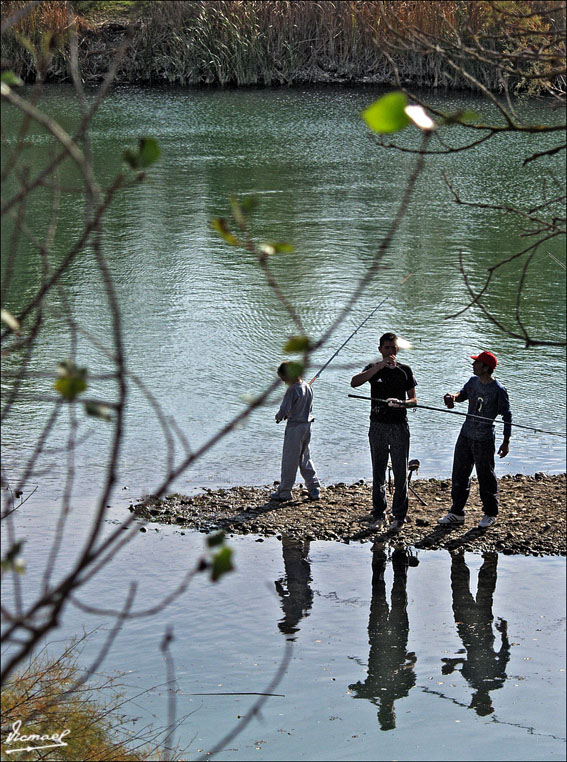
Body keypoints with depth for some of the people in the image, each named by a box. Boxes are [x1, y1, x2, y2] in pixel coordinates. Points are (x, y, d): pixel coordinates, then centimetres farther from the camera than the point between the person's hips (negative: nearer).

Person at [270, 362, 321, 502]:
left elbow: (284, 409, -20)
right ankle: (314, 489, 14)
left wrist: (278, 416, 1)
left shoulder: (292, 390, -18)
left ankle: (284, 492, 8)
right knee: (305, 458, 17)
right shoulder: (307, 387, 7)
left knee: (289, 460, 1)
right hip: (307, 424, 8)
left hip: (294, 428, -8)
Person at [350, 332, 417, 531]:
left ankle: (399, 515, 5)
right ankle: (378, 514, 12)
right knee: (378, 472, 5)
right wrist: (380, 366, -21)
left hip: (399, 426, -1)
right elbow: (354, 382, -14)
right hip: (378, 426, 1)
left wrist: (401, 403, -16)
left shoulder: (404, 370, 7)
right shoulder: (374, 369, 5)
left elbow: (413, 399, 8)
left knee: (400, 472, -1)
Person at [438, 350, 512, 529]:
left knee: (486, 477, 2)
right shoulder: (473, 381, 4)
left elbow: (507, 416, -9)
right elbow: (463, 394, 17)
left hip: (484, 440, -7)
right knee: (459, 474, 11)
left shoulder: (498, 390, -15)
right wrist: (453, 397, -9)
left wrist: (506, 442, -9)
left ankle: (490, 514, 18)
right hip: (466, 435, 7)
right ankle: (457, 513, 21)